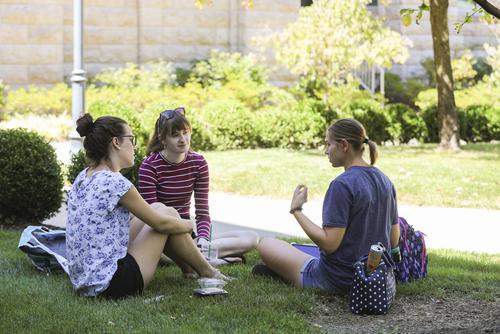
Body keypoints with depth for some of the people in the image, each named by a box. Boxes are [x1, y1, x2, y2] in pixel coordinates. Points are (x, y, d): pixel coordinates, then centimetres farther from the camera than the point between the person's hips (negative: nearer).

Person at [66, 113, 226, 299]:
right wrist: (189, 225, 14)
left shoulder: (82, 178, 8)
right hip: (112, 284, -9)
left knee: (157, 209, 17)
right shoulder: (114, 182, -18)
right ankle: (206, 272, 22)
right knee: (166, 213, 5)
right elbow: (160, 223, -6)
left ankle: (191, 268, 33)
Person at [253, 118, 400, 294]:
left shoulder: (342, 185, -22)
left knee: (265, 245, 3)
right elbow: (394, 240, 7)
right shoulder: (384, 181, 3)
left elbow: (329, 243, -25)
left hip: (338, 280, -9)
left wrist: (296, 210, -16)